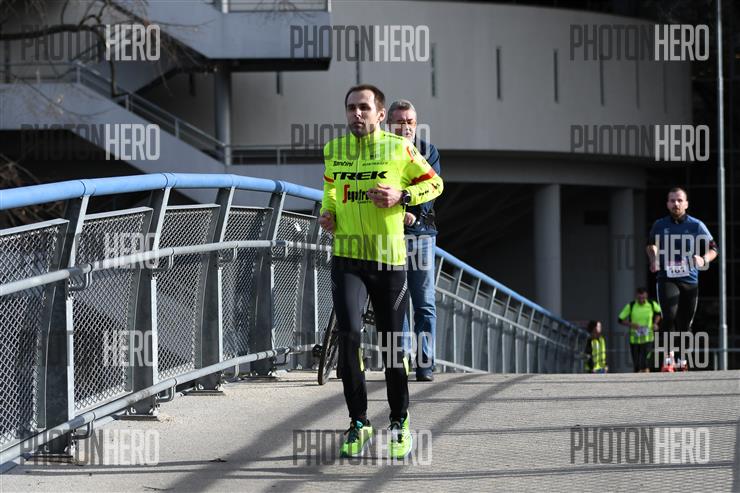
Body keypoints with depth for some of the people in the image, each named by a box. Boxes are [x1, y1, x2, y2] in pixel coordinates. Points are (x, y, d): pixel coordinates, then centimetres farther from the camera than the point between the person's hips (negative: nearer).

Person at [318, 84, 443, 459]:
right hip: (347, 257, 1)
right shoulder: (334, 150, 5)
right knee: (348, 333, -16)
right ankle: (358, 422, -3)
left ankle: (399, 422, 24)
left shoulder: (400, 149, -5)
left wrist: (401, 196, -11)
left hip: (389, 259, -1)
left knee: (392, 343, 5)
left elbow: (434, 183, 6)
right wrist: (328, 211, 5)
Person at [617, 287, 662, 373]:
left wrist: (655, 323, -1)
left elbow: (658, 312, 18)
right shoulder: (630, 306, -8)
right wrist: (631, 324, -18)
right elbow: (621, 319, -1)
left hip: (647, 339, -1)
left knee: (645, 363, -15)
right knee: (636, 365, 6)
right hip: (634, 339, 1)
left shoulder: (652, 304, -4)